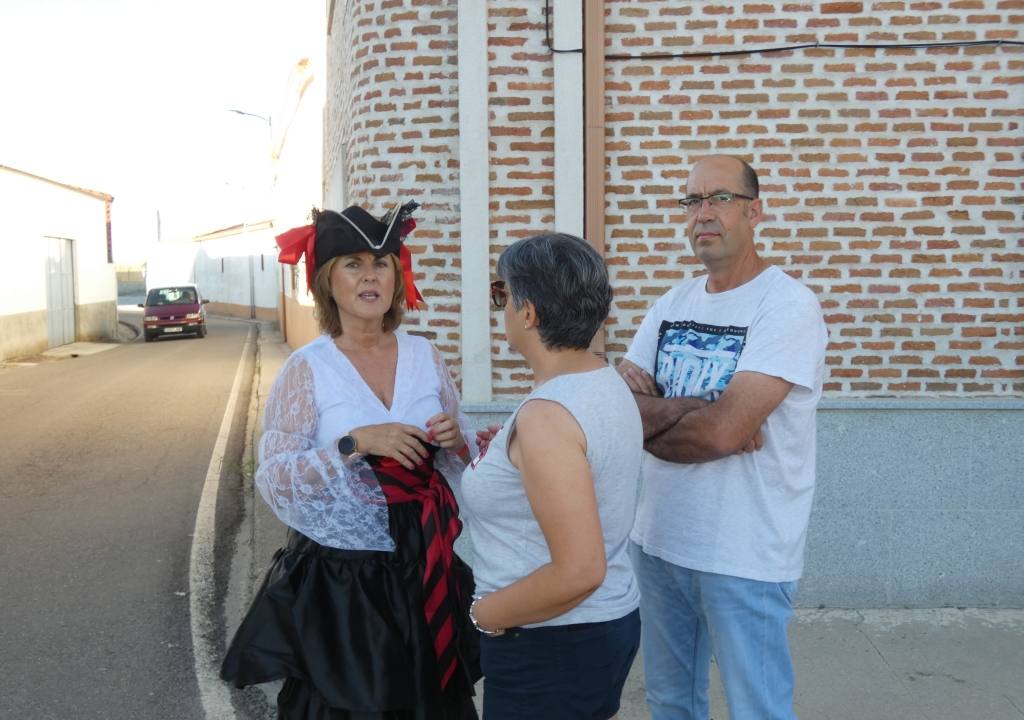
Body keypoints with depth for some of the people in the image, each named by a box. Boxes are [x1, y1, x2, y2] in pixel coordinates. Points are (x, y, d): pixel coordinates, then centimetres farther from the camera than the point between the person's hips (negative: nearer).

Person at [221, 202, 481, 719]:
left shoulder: (426, 357, 1)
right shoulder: (306, 369, -10)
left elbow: (460, 462, 10)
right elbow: (272, 479, -14)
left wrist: (454, 442, -12)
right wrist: (354, 443, -25)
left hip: (426, 570, 4)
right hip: (339, 579, -3)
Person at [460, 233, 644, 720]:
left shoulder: (547, 415, -26)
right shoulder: (607, 383, 2)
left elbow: (578, 572, -28)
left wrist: (485, 614, -15)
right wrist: (509, 456, 11)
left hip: (554, 647, -9)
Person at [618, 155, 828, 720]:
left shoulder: (788, 305, -14)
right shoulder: (672, 303, 7)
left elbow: (723, 430, -23)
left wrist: (649, 414, -6)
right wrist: (690, 410, -18)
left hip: (744, 555, -6)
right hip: (657, 537, 7)